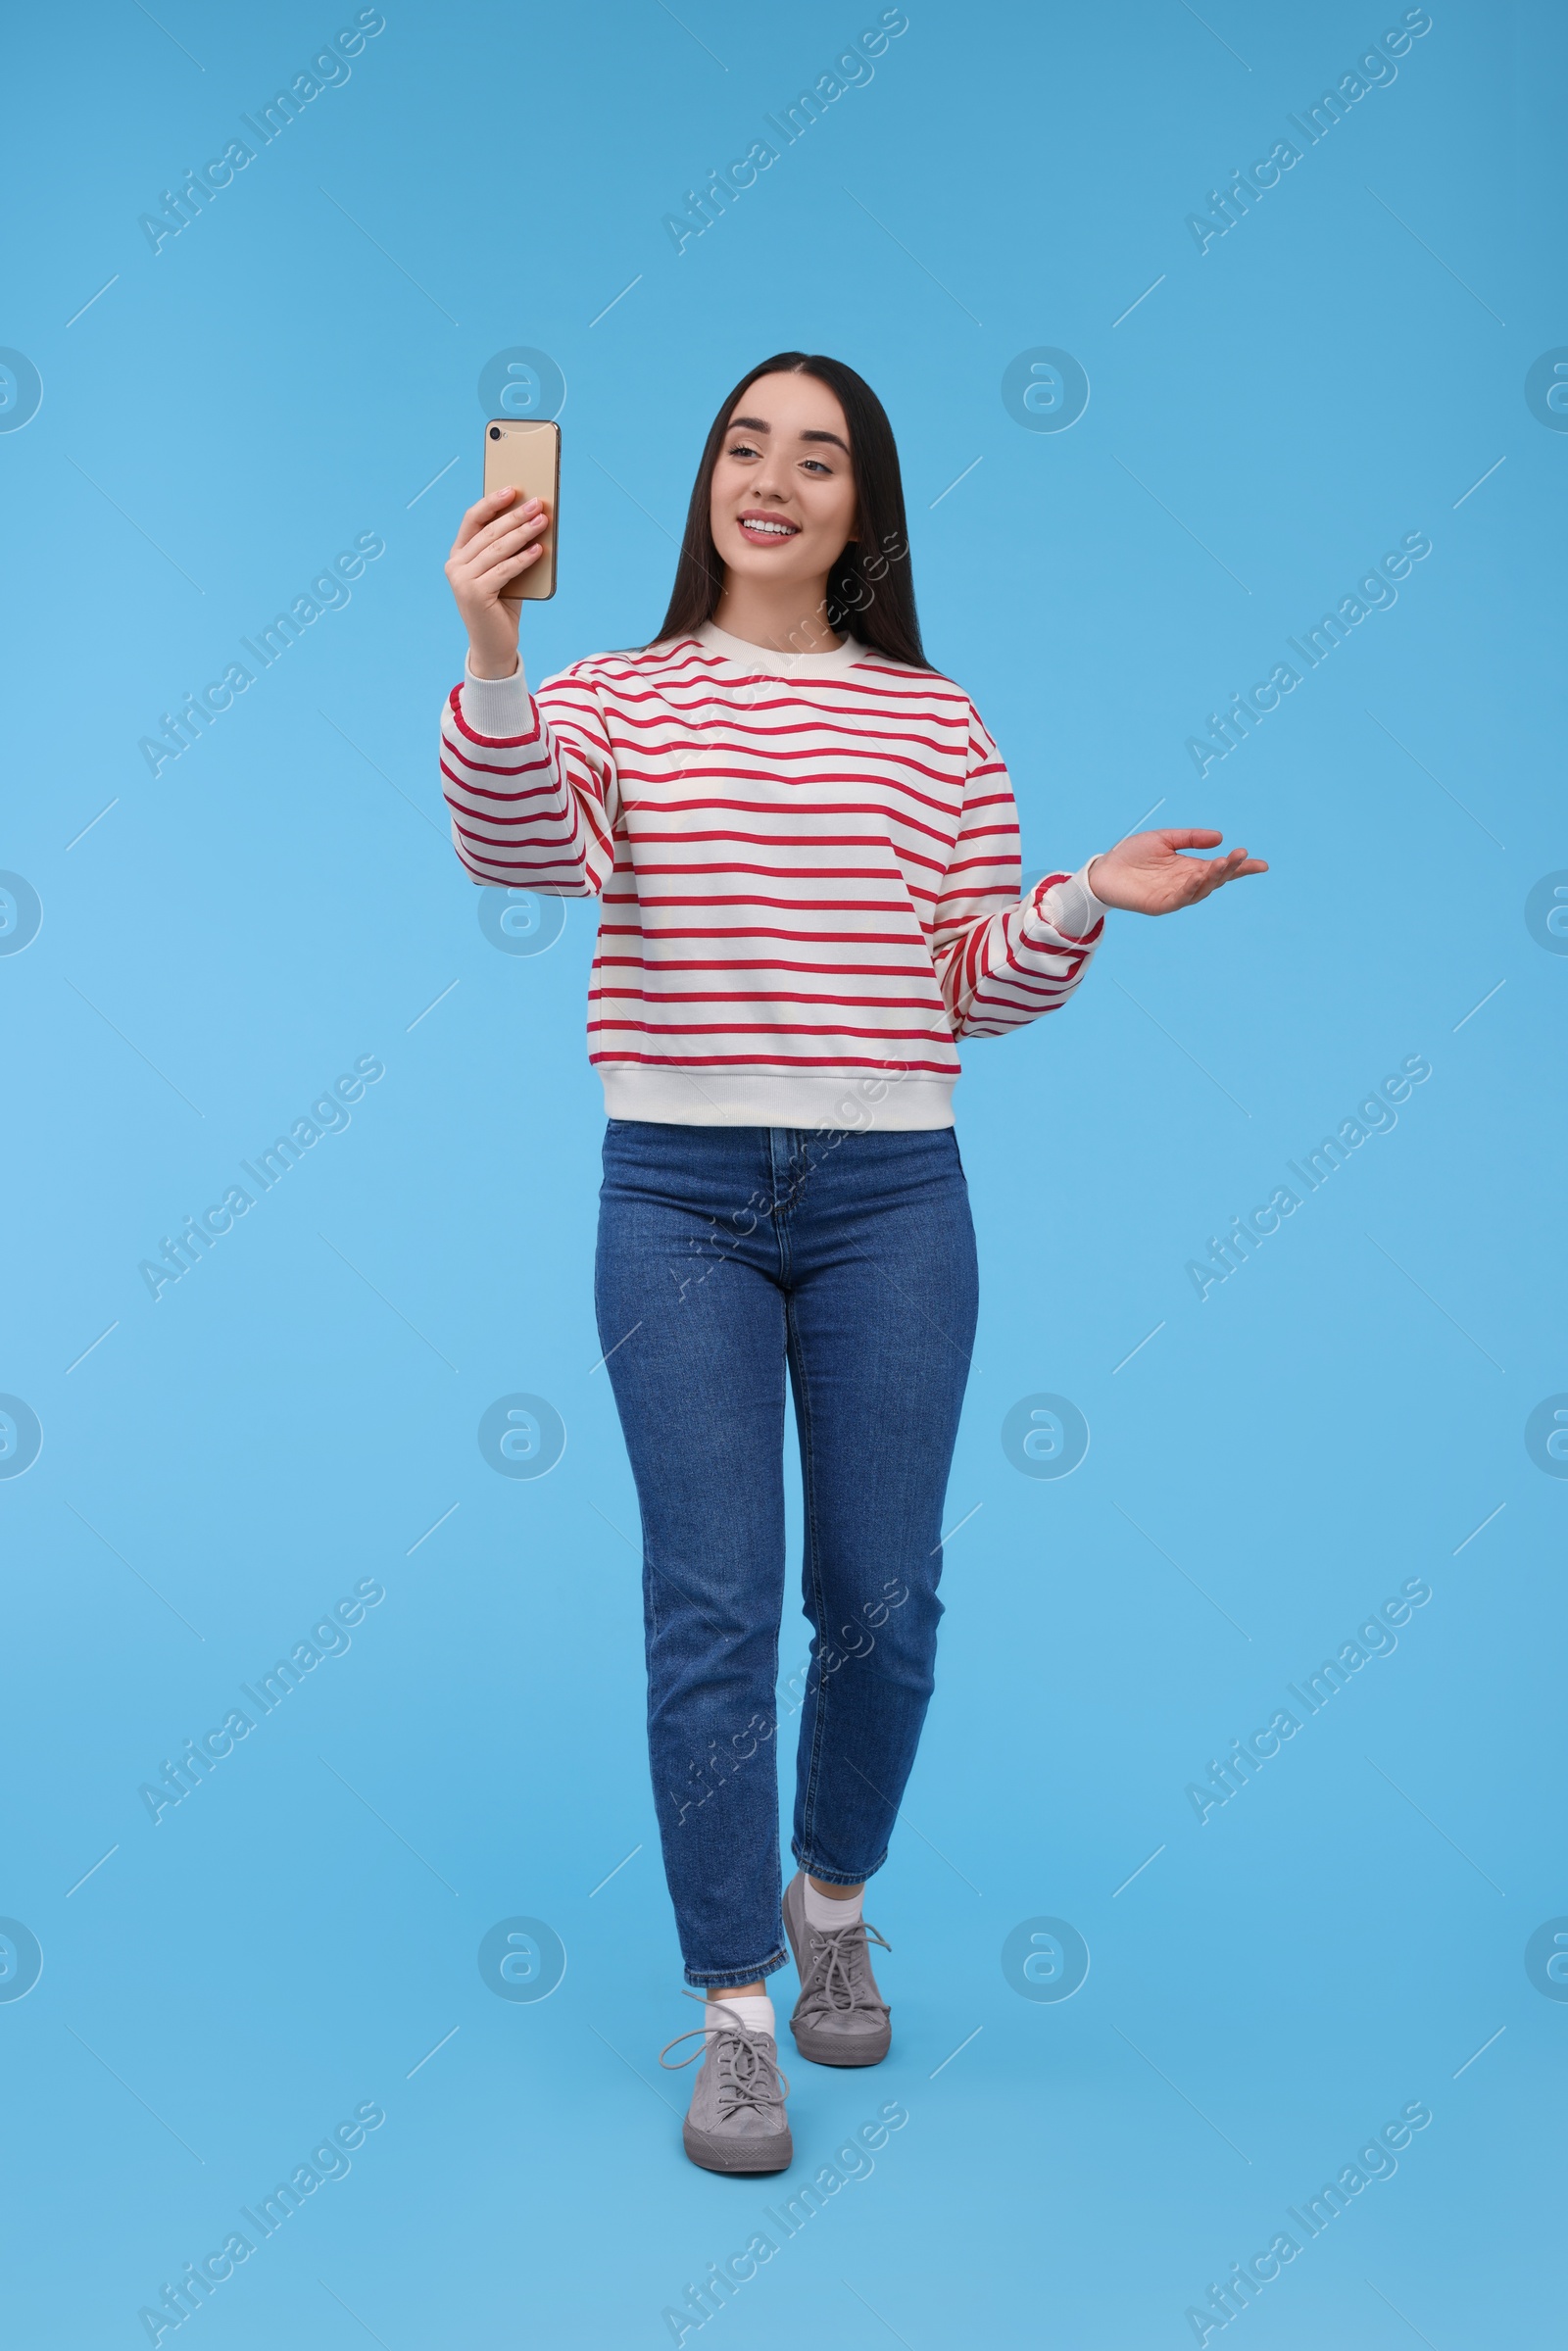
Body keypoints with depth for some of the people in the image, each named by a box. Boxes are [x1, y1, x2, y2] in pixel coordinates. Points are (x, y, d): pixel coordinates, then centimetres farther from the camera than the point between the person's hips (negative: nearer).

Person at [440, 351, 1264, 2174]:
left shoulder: (935, 723, 7)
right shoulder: (613, 699, 4)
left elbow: (975, 986, 6)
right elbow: (514, 845, -17)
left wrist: (1088, 900, -11)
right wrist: (486, 656, -32)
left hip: (890, 1197, 2)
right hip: (677, 1199, -1)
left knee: (881, 1600, 8)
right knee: (711, 1609, 0)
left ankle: (834, 1897, 37)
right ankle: (734, 2011, 16)